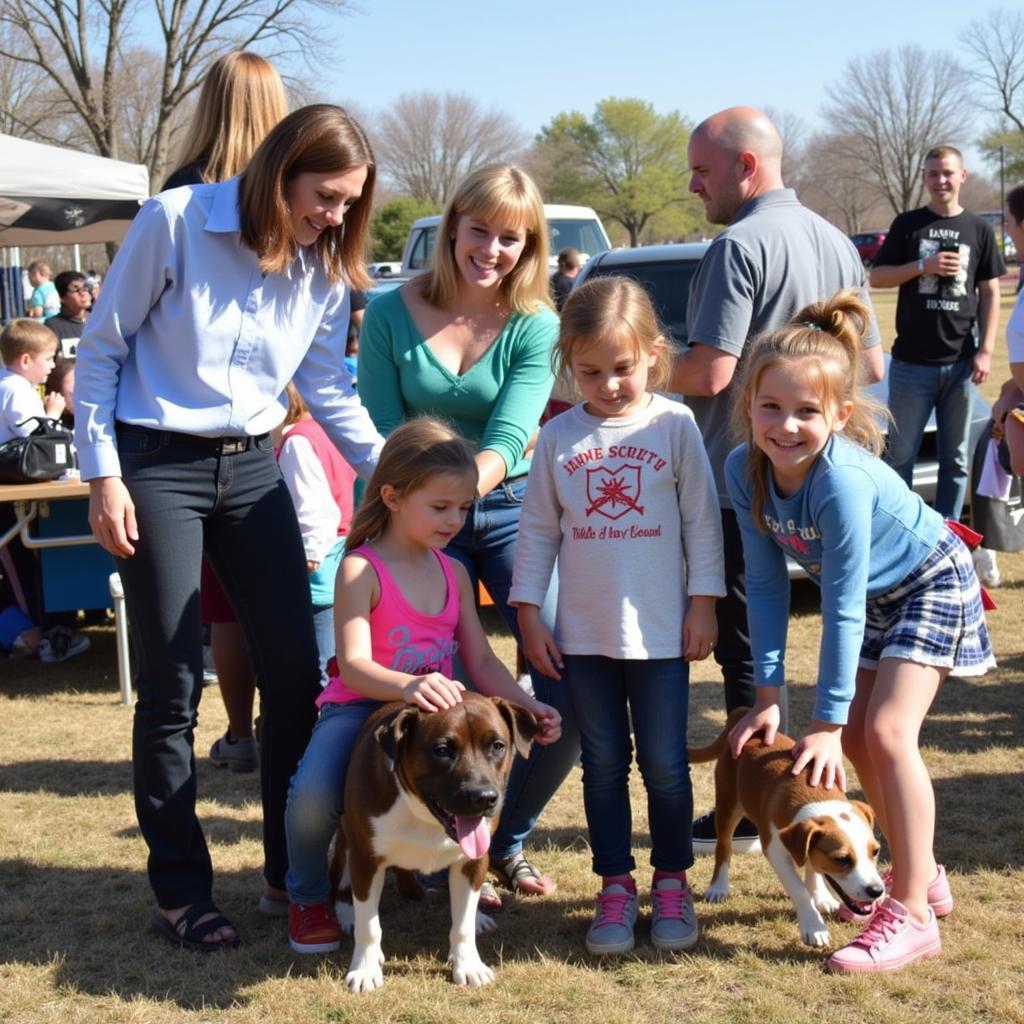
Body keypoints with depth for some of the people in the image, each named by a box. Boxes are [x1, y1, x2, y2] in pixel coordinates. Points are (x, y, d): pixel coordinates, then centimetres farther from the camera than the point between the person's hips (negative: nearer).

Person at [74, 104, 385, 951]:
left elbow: (329, 387, 9)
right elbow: (101, 349, -7)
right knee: (172, 683, -1)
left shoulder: (325, 263, 2)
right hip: (158, 466, -5)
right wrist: (103, 475, -11)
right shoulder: (176, 222, -13)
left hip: (253, 466, 5)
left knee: (297, 668, 5)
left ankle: (293, 864, 23)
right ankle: (181, 889, 13)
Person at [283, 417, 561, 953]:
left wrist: (526, 706, -10)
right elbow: (353, 665, -22)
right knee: (313, 794, -34)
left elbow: (481, 660, 8)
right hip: (360, 709, -5)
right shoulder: (361, 570, -11)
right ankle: (308, 898, 2)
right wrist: (408, 686, -42)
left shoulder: (454, 574, 10)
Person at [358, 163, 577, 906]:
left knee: (568, 697, -9)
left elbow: (507, 439, -16)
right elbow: (380, 434, -4)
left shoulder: (535, 327, -5)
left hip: (508, 509, 0)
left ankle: (509, 840, 15)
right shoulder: (391, 314, -3)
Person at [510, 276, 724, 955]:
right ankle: (616, 886, 18)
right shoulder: (559, 438, 2)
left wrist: (703, 605, -3)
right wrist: (529, 614, 3)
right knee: (604, 763, 9)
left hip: (660, 630, -2)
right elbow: (538, 529, 7)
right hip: (583, 633, 2)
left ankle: (672, 883, 19)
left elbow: (702, 519, 0)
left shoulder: (674, 426, -3)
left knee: (665, 763, 4)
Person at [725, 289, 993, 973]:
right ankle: (920, 874, 28)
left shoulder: (843, 479, -38)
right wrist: (768, 695, -13)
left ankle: (913, 915, -11)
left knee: (887, 730, -18)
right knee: (855, 738, 9)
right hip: (872, 595, 7)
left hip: (931, 582, -7)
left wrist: (827, 721, -29)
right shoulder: (746, 470, -19)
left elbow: (843, 608, -34)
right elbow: (767, 585, -12)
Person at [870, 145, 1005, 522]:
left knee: (956, 458, 7)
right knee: (900, 454, 4)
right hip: (912, 361, -1)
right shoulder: (908, 224, 4)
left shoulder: (979, 229, 6)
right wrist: (924, 267, -14)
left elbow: (990, 293, 6)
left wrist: (985, 350, -2)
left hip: (961, 363, 1)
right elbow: (876, 277, 1)